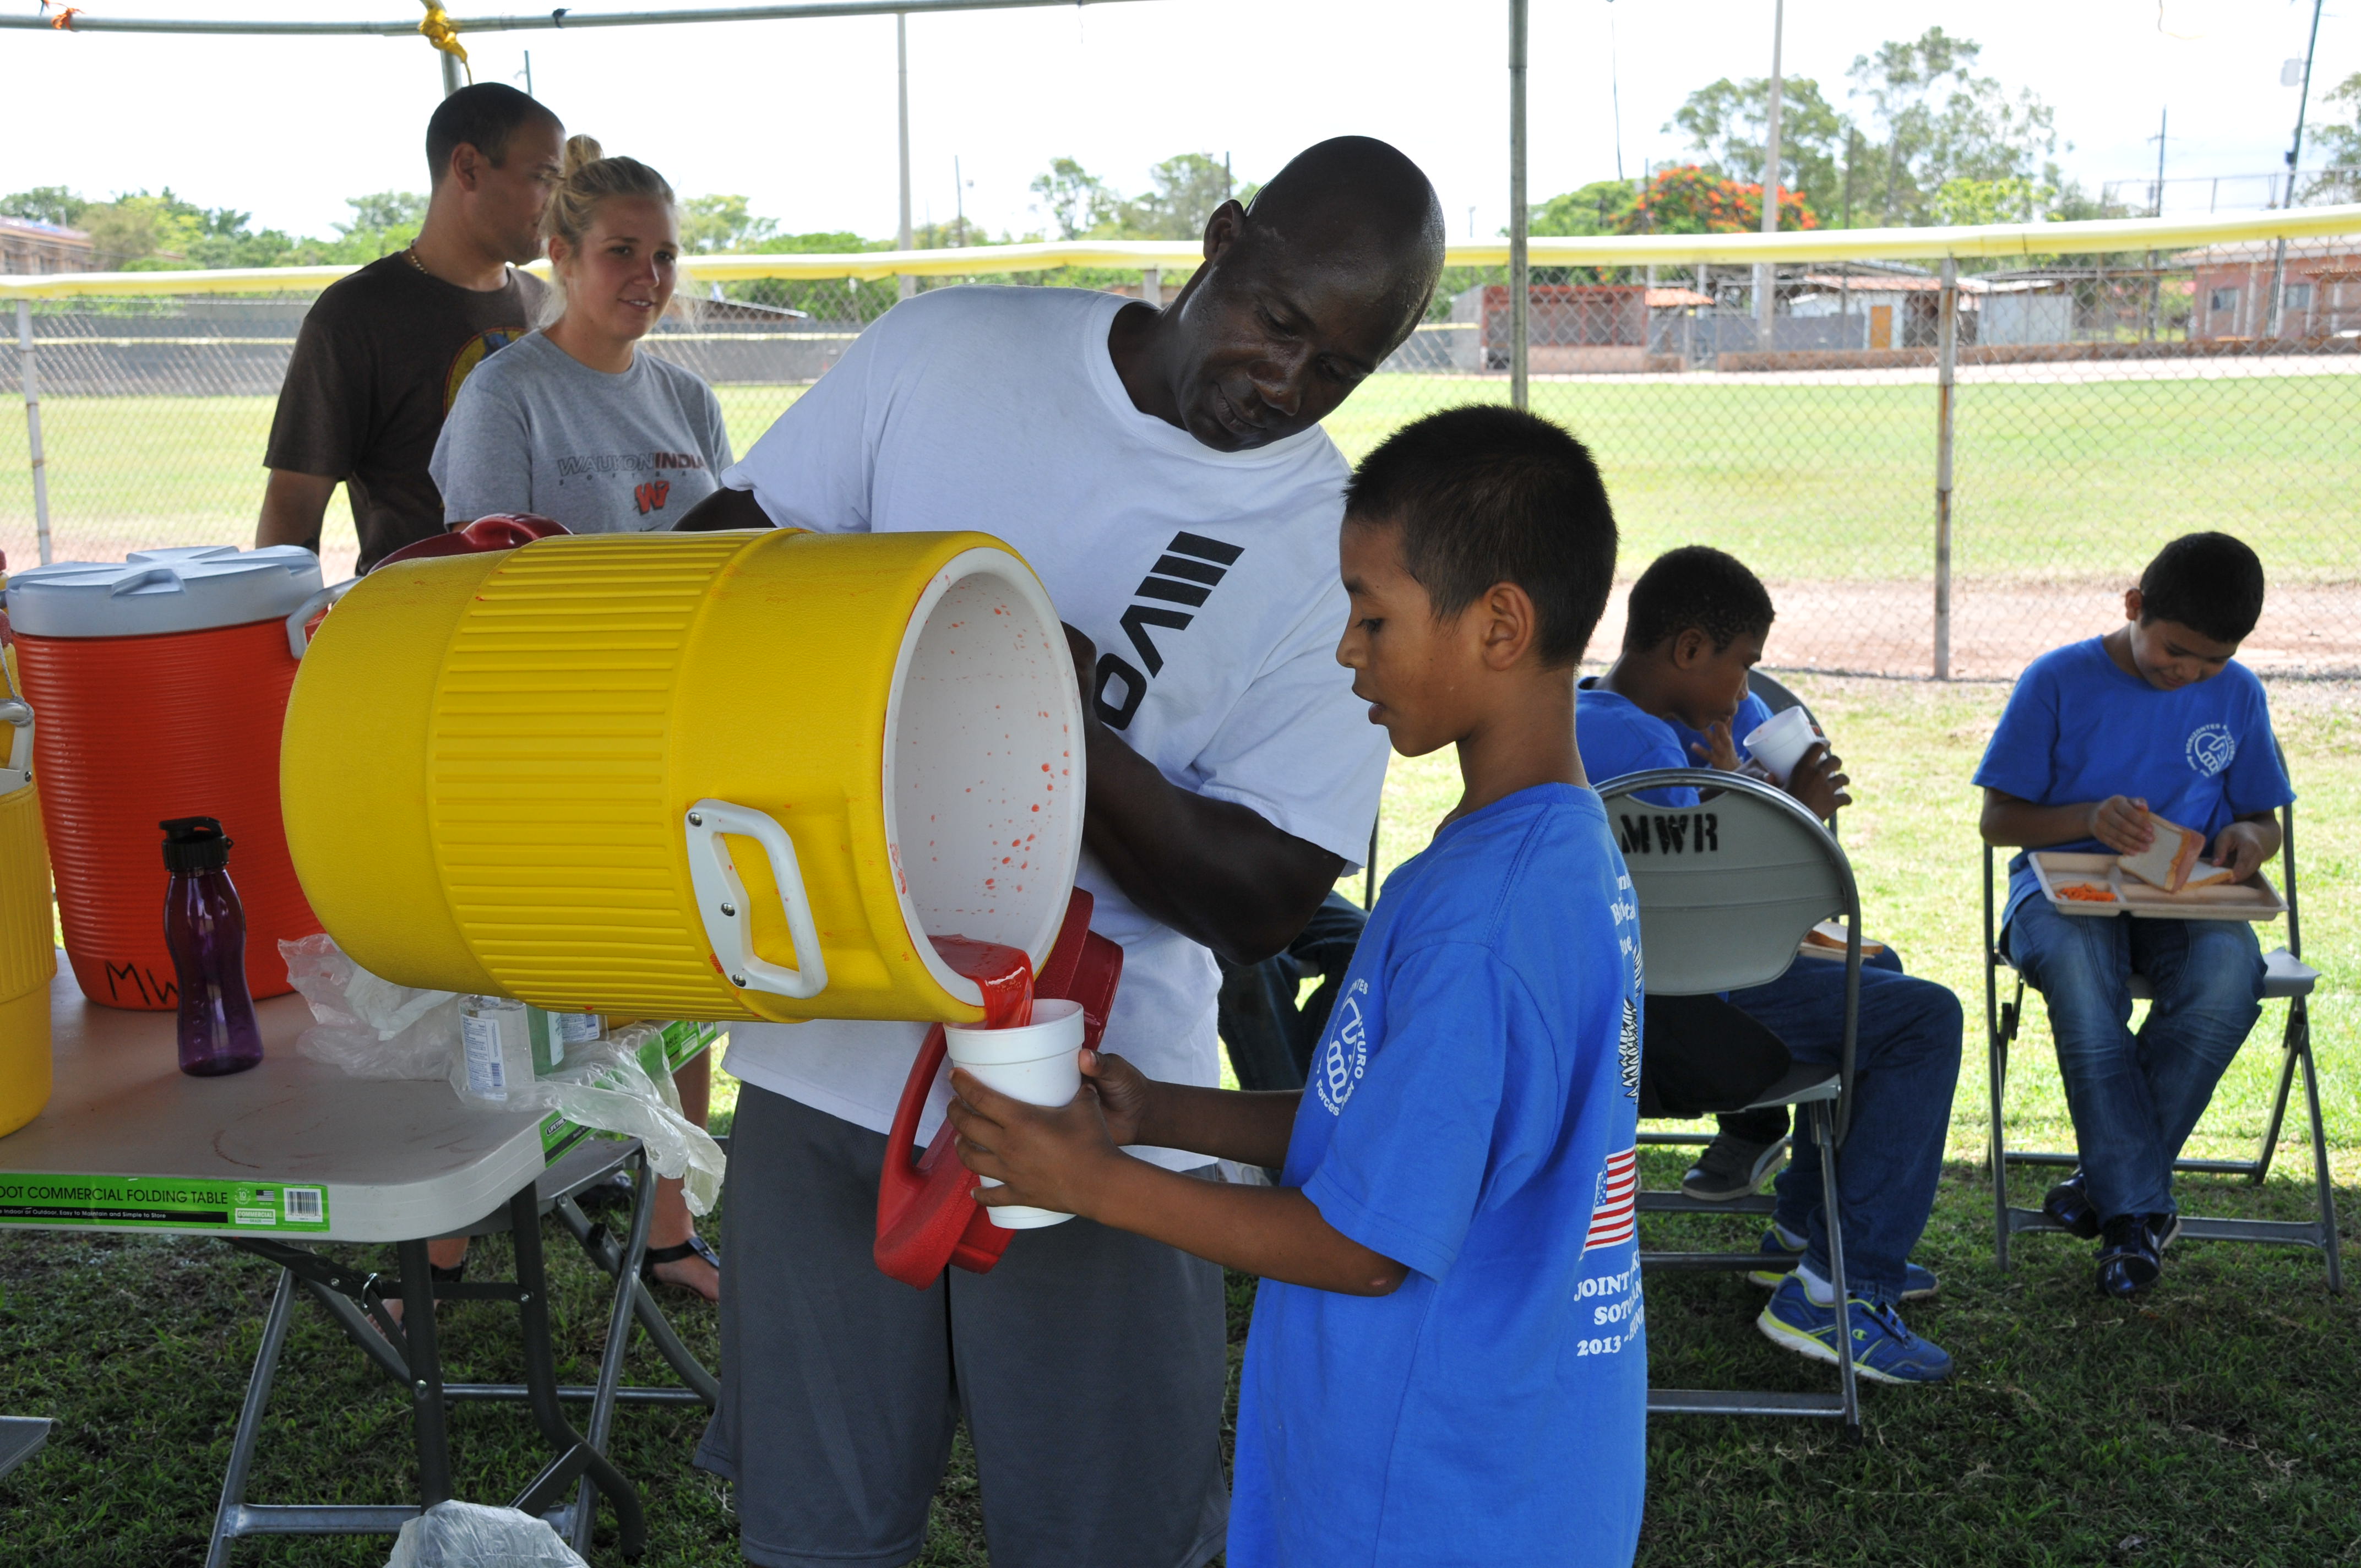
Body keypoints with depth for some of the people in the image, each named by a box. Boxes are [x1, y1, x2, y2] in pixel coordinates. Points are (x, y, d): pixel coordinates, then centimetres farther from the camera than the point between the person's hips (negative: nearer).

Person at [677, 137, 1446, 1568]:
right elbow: (734, 539, 8)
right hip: (828, 1061, 2)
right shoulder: (947, 349, 0)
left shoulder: (1333, 551, -7)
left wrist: (1069, 738, -24)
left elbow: (1261, 902, -10)